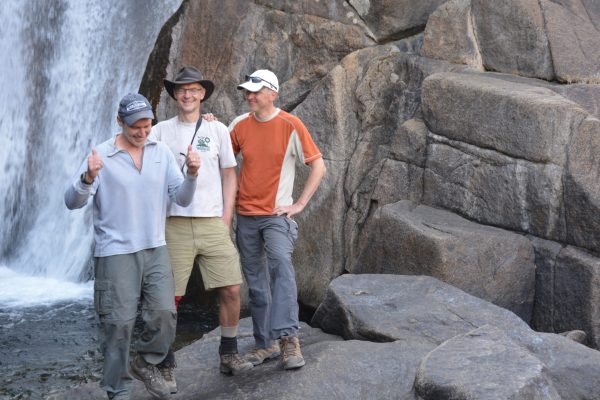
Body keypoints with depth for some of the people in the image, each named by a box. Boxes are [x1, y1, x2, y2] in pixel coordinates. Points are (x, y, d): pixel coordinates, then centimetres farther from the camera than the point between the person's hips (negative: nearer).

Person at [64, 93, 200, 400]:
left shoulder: (162, 153, 6)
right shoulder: (101, 156, -6)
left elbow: (181, 199, 2)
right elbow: (72, 202, -12)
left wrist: (191, 174, -17)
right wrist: (88, 178, -32)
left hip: (155, 249, 4)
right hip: (115, 253, -3)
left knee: (164, 314, -3)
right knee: (118, 324, -2)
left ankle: (146, 364, 25)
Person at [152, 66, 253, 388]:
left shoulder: (217, 130, 8)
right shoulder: (160, 132, 5)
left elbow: (229, 174, 11)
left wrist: (226, 217, 3)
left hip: (213, 224, 1)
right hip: (174, 225, -1)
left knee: (231, 290, -2)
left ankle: (228, 355, 15)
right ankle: (166, 366, 10)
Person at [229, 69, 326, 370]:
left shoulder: (290, 126, -6)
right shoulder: (239, 125, 4)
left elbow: (318, 166, -4)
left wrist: (300, 204, -8)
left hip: (277, 214, -4)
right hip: (246, 215, 4)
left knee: (281, 265, -28)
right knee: (256, 283, 9)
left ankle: (288, 338, -31)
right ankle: (266, 343, 20)